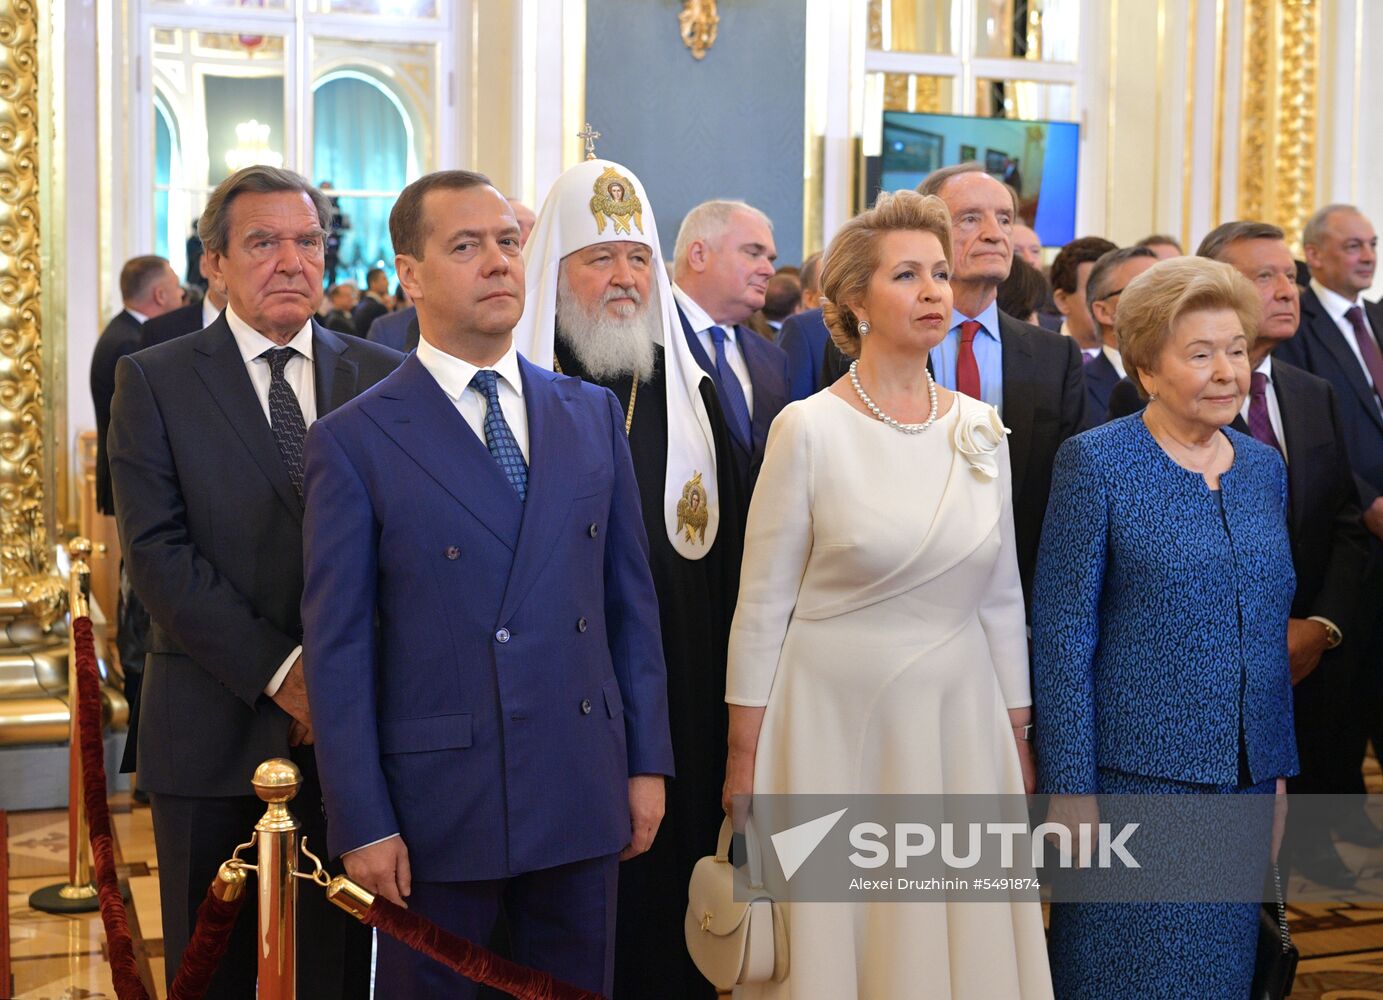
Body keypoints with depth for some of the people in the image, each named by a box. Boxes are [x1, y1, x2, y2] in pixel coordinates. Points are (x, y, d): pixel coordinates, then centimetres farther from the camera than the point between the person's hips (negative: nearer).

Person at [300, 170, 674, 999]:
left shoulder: (594, 413, 7)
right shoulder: (355, 441, -6)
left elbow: (632, 599, 9)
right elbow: (337, 647, -6)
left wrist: (649, 762, 6)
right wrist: (363, 825, -9)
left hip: (585, 791, 4)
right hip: (437, 800, -3)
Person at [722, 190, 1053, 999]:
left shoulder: (982, 430, 4)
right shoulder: (809, 428, -8)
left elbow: (1002, 598, 10)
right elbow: (763, 606, -6)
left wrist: (1020, 742, 10)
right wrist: (744, 759, -6)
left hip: (959, 726, 4)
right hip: (832, 724, -4)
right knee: (833, 929, 7)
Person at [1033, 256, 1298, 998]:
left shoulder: (1263, 467, 9)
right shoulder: (1094, 463, -8)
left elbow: (1270, 631, 14)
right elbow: (1061, 635, -10)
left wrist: (1278, 773, 12)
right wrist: (1069, 789, -13)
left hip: (1243, 778, 6)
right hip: (1135, 773, -5)